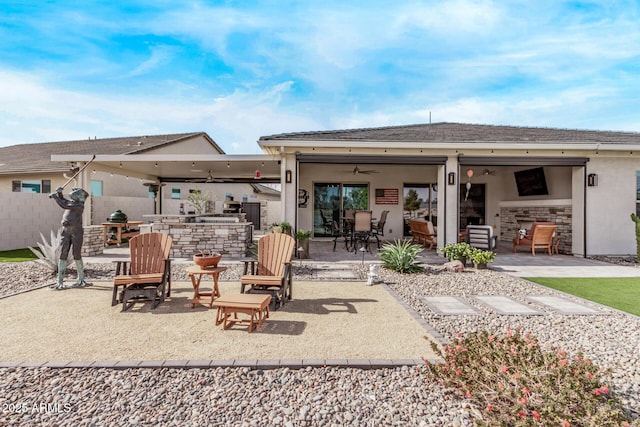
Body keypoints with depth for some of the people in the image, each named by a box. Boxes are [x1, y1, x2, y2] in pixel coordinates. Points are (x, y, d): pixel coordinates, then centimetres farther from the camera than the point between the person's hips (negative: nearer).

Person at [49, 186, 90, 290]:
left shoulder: (79, 205, -6)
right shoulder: (71, 202, 16)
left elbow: (64, 206, -14)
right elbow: (62, 200, 33)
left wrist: (54, 196, -4)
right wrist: (59, 192, 14)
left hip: (77, 231, -7)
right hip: (66, 231, 7)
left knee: (76, 255, -3)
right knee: (63, 255, 1)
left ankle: (81, 280, 9)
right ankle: (60, 282, 2)